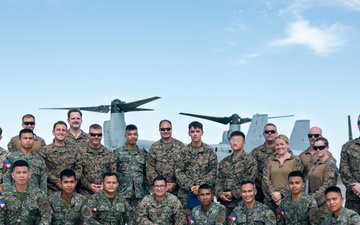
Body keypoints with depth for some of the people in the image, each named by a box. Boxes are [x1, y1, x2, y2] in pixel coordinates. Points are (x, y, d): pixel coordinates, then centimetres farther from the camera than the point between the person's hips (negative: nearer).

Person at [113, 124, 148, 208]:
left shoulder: (143, 153, 14)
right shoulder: (117, 152, 5)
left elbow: (147, 173, 16)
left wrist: (147, 191, 9)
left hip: (140, 194, 3)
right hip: (123, 194, -3)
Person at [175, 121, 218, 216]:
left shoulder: (209, 151, 5)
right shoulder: (183, 152, 8)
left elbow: (213, 171, 0)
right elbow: (178, 172, 2)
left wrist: (201, 186, -12)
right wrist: (190, 186, -11)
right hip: (185, 193, 1)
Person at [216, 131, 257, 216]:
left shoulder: (250, 161, -2)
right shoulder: (224, 162, 15)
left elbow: (249, 183, -10)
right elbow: (219, 180, 13)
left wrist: (233, 194, -15)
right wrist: (220, 194, -5)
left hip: (241, 202, -4)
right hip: (224, 202, 5)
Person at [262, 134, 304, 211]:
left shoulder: (295, 160, 3)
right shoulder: (270, 161, 12)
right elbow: (265, 179, 4)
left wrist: (281, 194, -13)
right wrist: (273, 194, -10)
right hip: (271, 200, 3)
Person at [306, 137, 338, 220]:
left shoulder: (330, 164, -8)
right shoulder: (314, 164, 14)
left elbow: (325, 187, -16)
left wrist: (311, 199, -20)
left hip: (324, 205, -7)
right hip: (313, 204, 7)